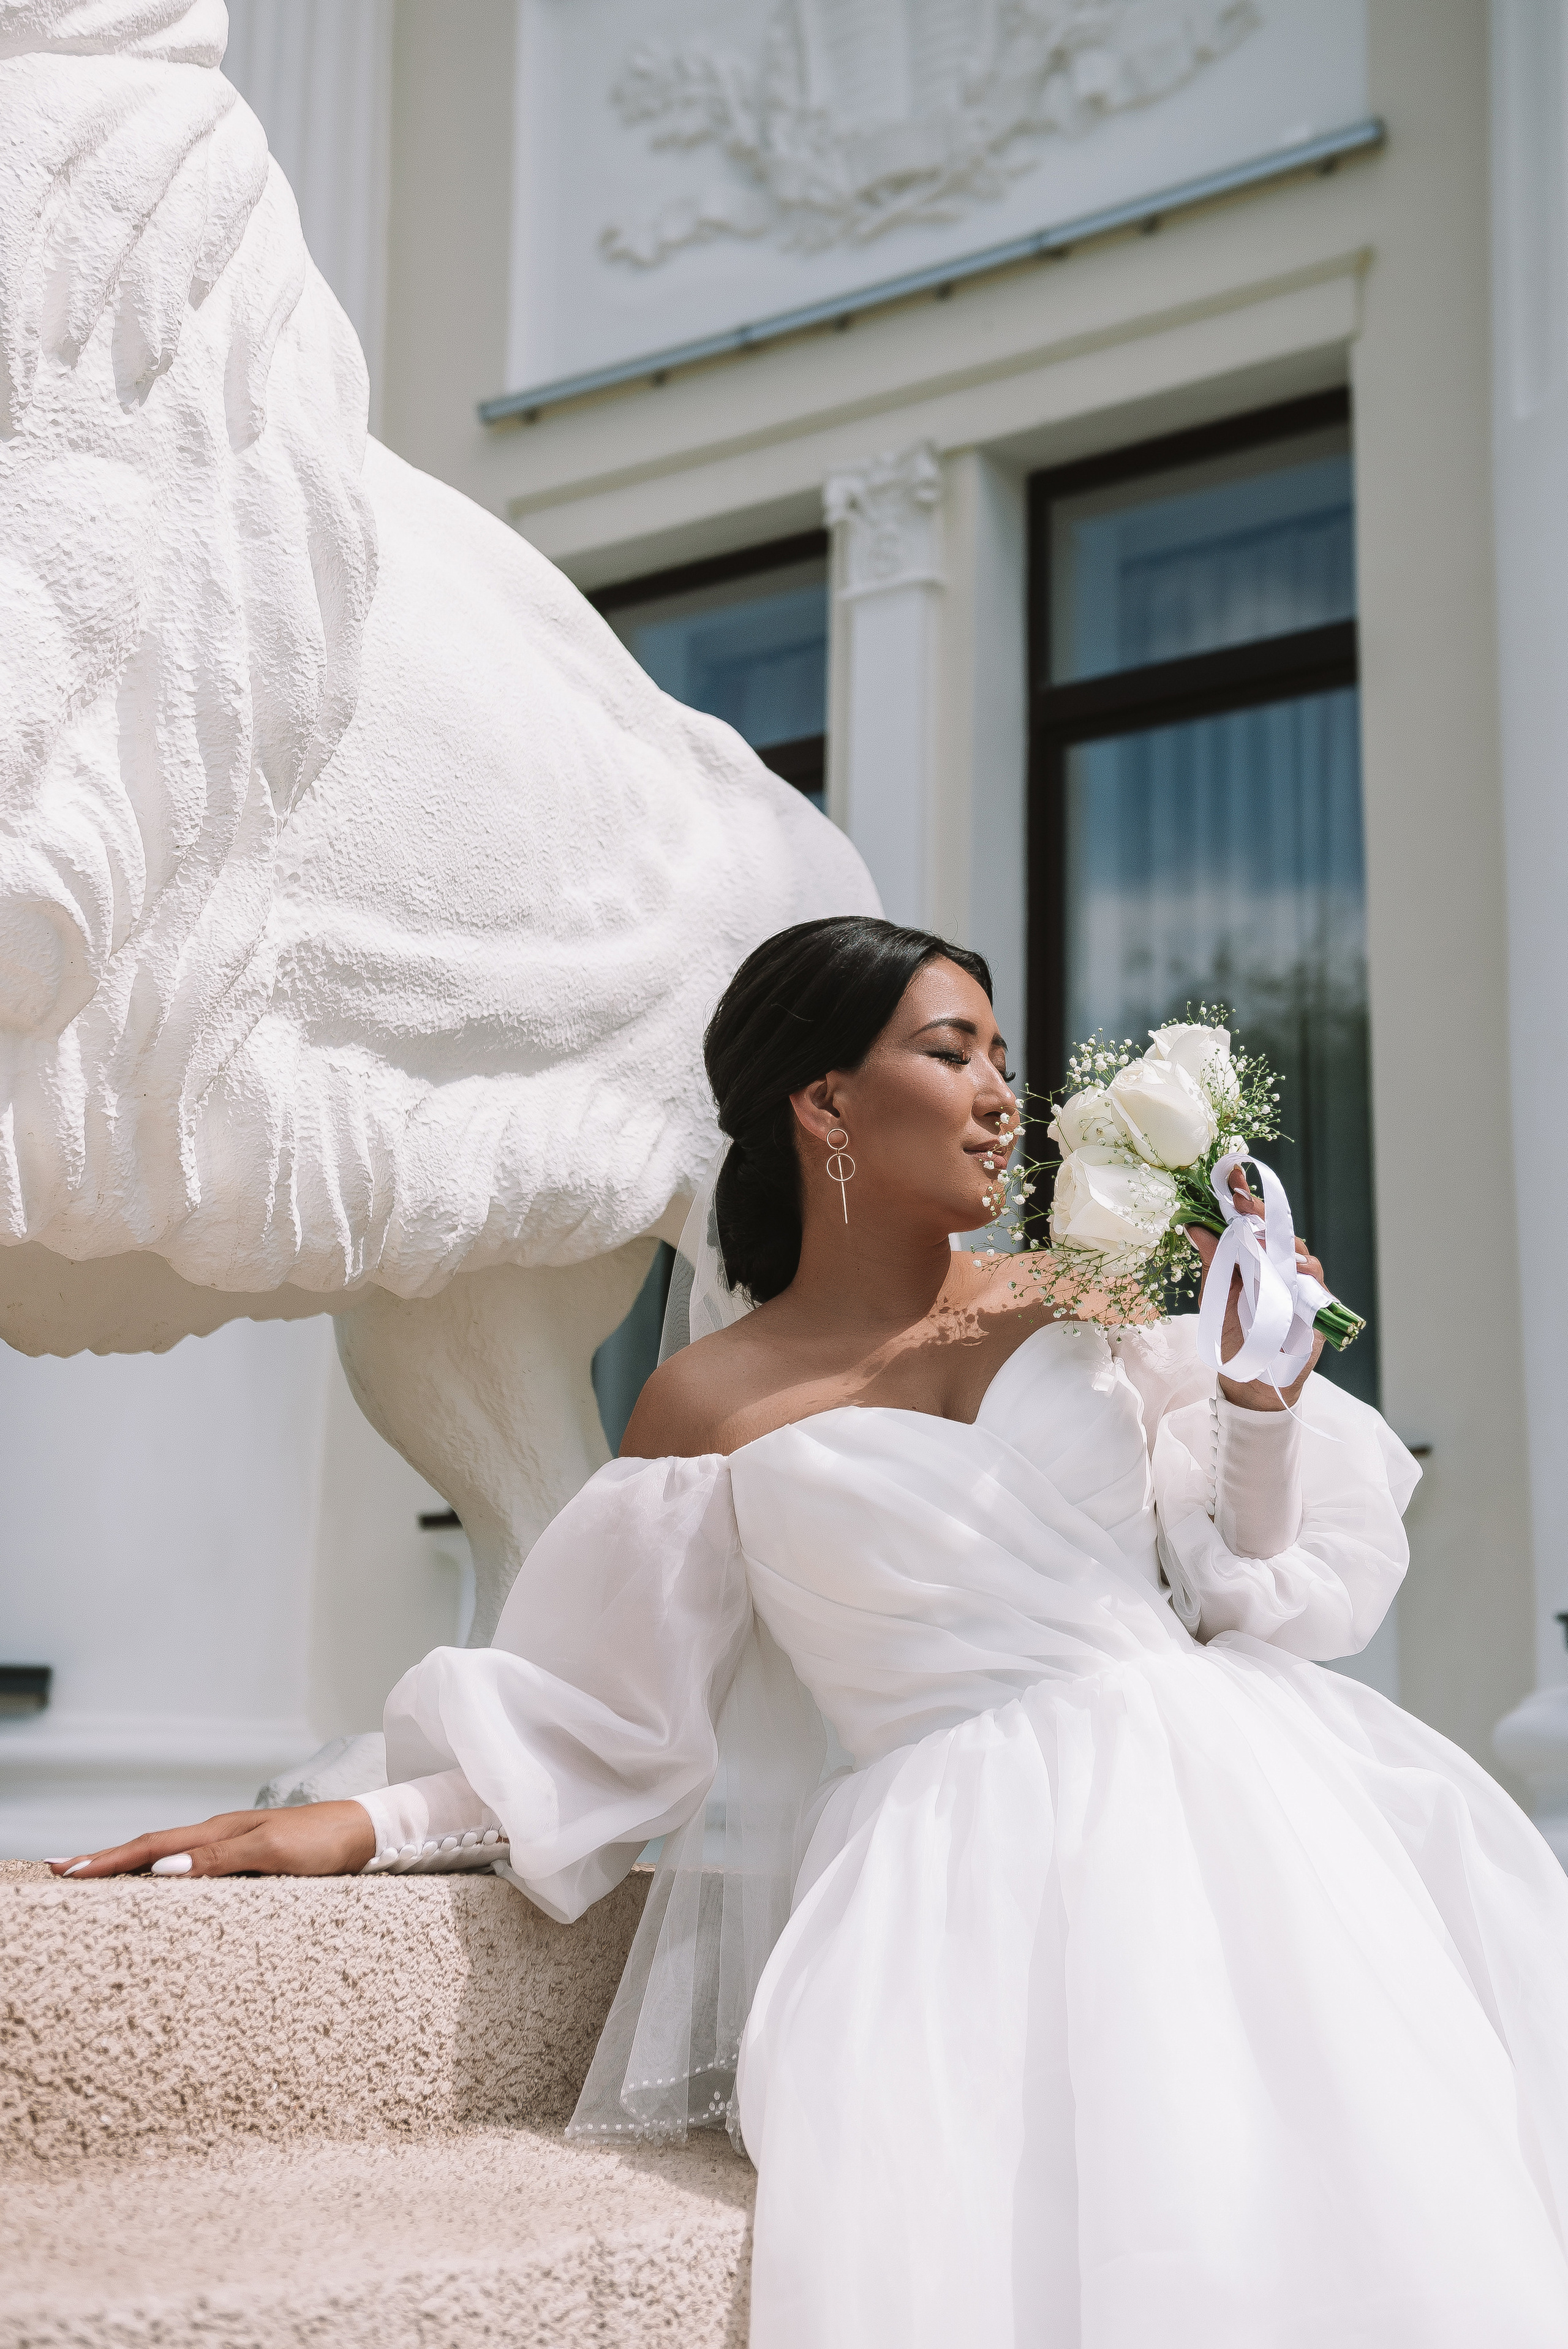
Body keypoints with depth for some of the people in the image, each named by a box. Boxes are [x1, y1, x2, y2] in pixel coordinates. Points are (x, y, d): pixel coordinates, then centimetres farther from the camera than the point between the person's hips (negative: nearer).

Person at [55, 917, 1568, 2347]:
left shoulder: (1088, 1304, 14)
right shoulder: (709, 1411, 5)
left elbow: (1244, 1588, 15)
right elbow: (601, 1724, 8)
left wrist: (1264, 1384, 1)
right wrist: (371, 1824, -2)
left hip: (1211, 1786, 4)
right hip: (965, 1860, -3)